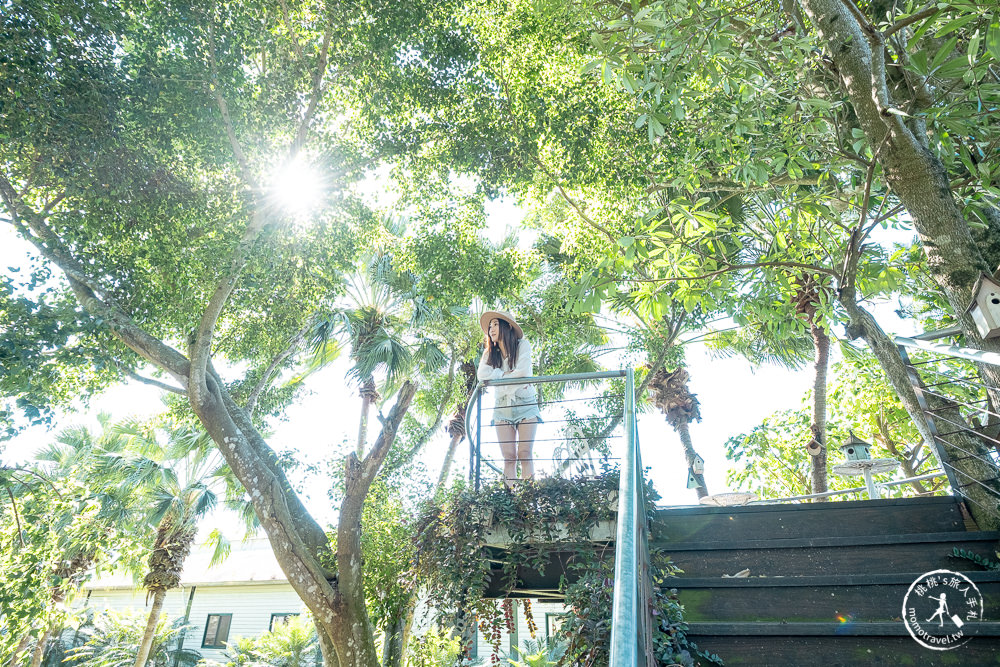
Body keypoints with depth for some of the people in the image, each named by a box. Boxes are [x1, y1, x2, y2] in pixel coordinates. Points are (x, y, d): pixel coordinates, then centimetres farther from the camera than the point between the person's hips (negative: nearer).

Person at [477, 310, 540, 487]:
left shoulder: (523, 345, 1)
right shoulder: (489, 353, 11)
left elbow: (524, 371, -14)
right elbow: (482, 375, -7)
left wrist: (498, 376, -2)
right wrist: (507, 373, -7)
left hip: (526, 404, -3)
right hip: (502, 407, 3)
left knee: (524, 454, -11)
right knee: (509, 457, -5)